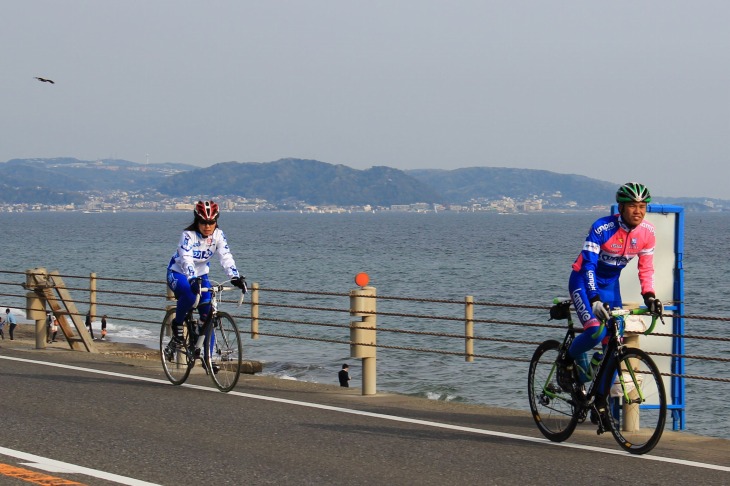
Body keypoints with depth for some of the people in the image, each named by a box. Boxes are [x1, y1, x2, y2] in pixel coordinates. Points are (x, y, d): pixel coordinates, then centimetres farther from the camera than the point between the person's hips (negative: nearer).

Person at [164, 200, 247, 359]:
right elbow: (186, 259, -38)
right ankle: (177, 325, -13)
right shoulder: (188, 235, -24)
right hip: (178, 273, -5)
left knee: (207, 315, -8)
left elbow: (226, 257, -23)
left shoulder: (218, 235, -12)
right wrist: (193, 279, -56)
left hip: (201, 274, 5)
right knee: (189, 294, -39)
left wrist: (236, 277, -40)